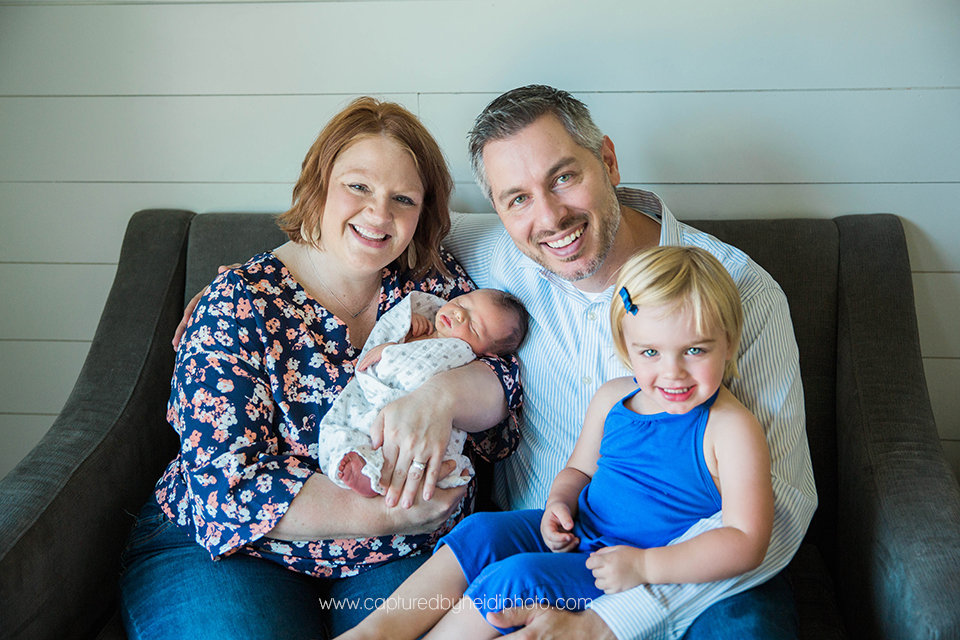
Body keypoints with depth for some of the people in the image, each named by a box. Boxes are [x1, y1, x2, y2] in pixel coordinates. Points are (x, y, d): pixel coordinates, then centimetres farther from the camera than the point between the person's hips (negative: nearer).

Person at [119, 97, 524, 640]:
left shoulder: (435, 282, 1)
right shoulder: (239, 304, -10)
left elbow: (505, 382, -5)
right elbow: (229, 484, -18)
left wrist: (437, 397, -28)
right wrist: (388, 516, -23)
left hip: (407, 554, 2)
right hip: (240, 550, -1)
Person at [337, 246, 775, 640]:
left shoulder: (731, 428, -16)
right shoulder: (612, 397, 3)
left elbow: (746, 541, -19)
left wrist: (644, 566, -26)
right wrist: (560, 504, -5)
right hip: (574, 536, 7)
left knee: (515, 577, -25)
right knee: (480, 532, -15)